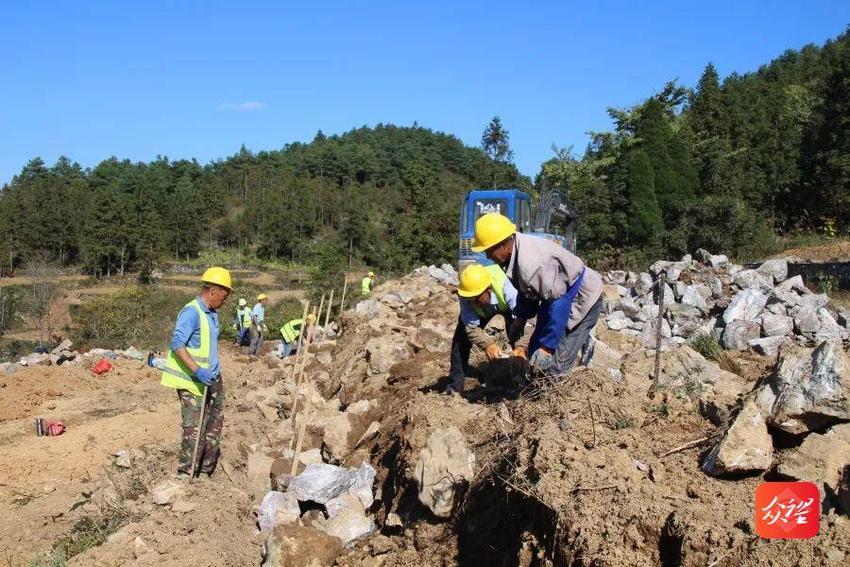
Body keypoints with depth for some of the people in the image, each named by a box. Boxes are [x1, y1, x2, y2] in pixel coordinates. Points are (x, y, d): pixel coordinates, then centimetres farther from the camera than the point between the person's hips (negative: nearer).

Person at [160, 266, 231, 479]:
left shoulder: (212, 314, 12)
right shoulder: (191, 312, -17)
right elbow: (177, 344, -25)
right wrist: (197, 371, -32)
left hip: (212, 379, 9)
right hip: (191, 382, -9)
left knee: (215, 424, 14)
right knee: (194, 430, -6)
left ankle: (206, 471, 27)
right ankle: (185, 475, 6)